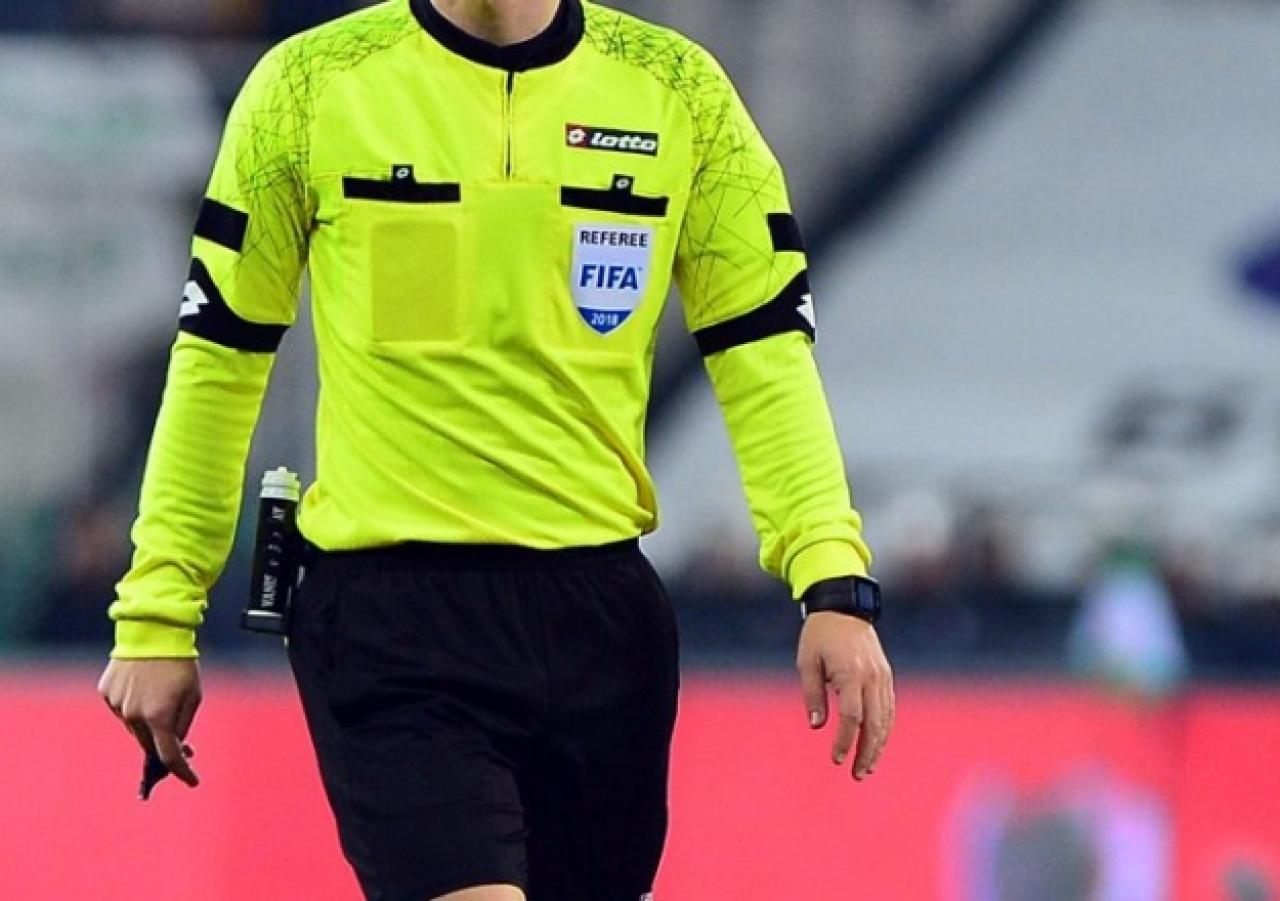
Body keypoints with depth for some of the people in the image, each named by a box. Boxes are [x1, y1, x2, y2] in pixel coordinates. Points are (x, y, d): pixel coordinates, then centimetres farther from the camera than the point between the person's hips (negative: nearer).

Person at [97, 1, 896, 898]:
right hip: (385, 612, -3)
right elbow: (217, 359, 6)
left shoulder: (679, 91, 4)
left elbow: (764, 353, 4)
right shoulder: (309, 84, 0)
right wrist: (157, 617, 4)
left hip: (602, 612, 3)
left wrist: (834, 584, -9)